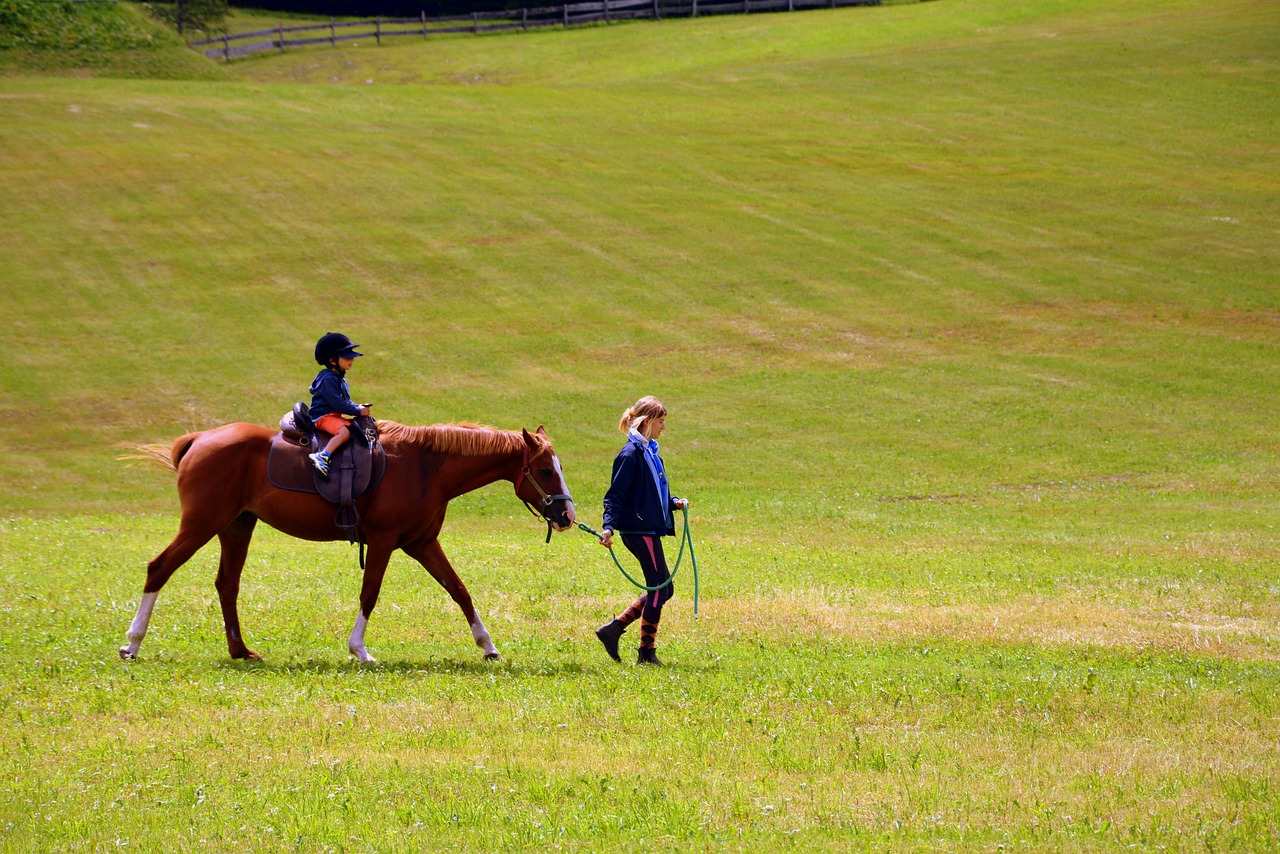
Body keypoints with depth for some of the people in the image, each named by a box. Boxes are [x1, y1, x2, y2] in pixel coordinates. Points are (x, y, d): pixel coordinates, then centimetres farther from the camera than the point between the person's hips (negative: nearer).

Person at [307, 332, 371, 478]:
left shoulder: (339, 379, 17)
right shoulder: (329, 379, -15)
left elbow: (345, 401, 24)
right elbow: (337, 403, -22)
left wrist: (358, 407, 6)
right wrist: (358, 411, -15)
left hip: (334, 416, 10)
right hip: (323, 416, -10)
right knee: (344, 431, -34)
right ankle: (323, 456, -46)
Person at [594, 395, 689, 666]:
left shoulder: (650, 453, 16)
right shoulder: (632, 454, -12)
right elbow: (616, 494, -16)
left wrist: (674, 502, 7)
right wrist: (609, 527, -26)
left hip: (651, 530, 10)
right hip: (639, 530, -10)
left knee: (662, 590, 12)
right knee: (659, 587, -6)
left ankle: (614, 628, 14)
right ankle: (647, 651, 2)